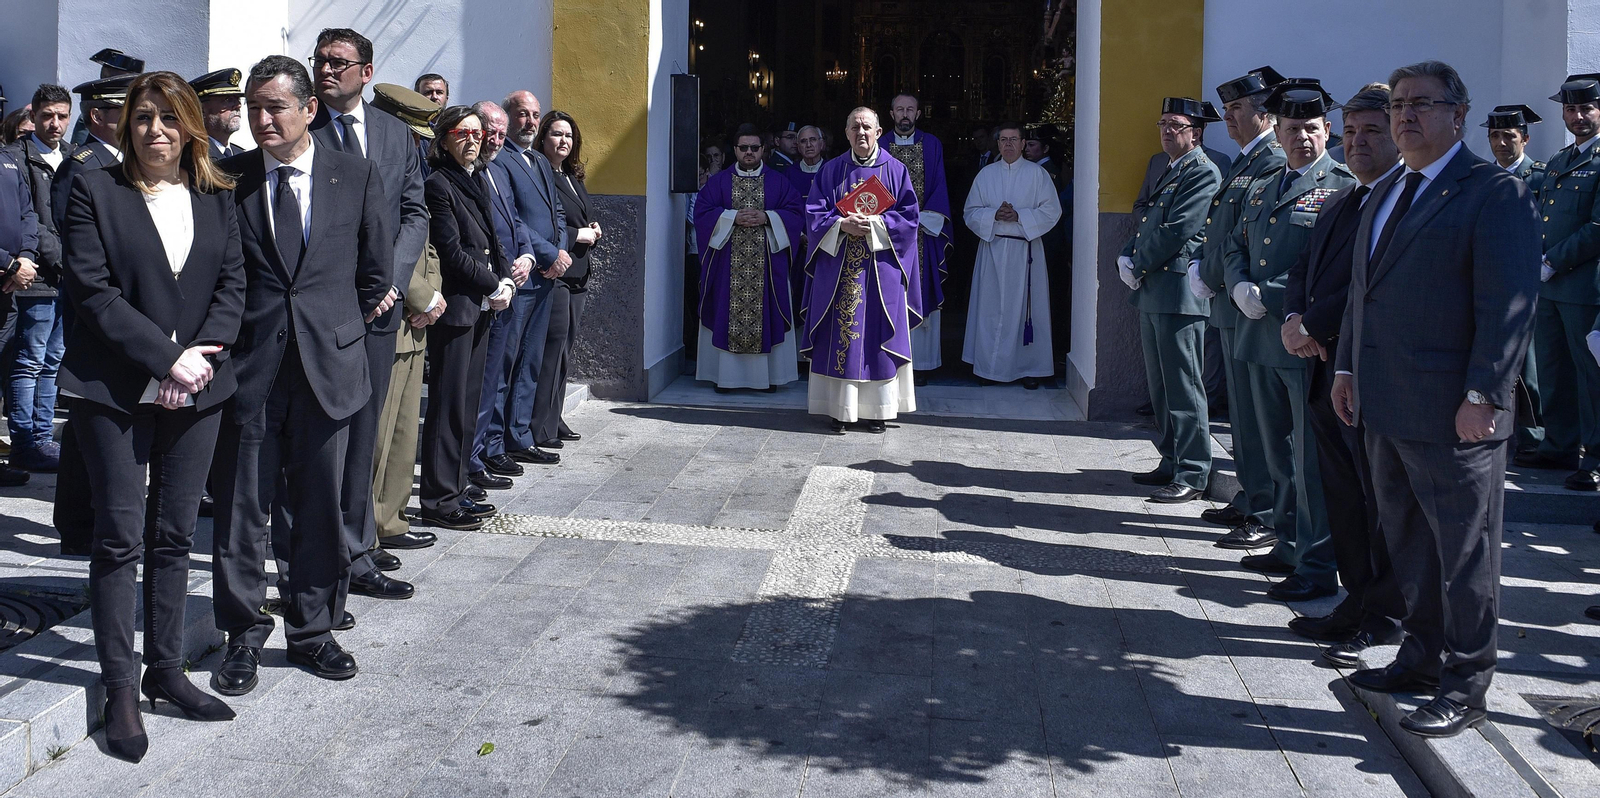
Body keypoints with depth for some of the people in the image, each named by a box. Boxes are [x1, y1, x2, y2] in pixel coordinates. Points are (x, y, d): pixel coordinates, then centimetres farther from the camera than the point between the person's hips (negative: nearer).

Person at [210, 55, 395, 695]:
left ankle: (311, 630, 24)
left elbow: (377, 268, 11)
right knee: (241, 506, 4)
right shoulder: (226, 179, 2)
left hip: (329, 361, 1)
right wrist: (222, 334, 2)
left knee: (318, 505, 10)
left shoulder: (356, 175, 3)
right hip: (248, 366, 0)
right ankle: (244, 636, 19)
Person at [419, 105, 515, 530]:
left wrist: (506, 280, 2)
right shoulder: (438, 184, -10)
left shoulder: (478, 179, 16)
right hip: (455, 305, -9)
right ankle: (438, 499, 2)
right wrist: (493, 286, -9)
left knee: (468, 400, 12)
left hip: (482, 305, 9)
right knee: (449, 403, -5)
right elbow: (452, 252, -15)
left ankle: (455, 489, 20)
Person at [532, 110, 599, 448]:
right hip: (553, 273, -9)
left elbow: (588, 218, 28)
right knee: (552, 349, -9)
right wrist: (578, 235, -15)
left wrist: (594, 230, 6)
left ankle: (554, 419, 21)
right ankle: (540, 429, -3)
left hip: (577, 276, 9)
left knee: (564, 349, 12)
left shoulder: (574, 178, 20)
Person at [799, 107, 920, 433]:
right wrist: (842, 224, -15)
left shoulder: (895, 170, 6)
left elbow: (908, 214, 0)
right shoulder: (831, 170, 8)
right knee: (839, 335, -1)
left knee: (876, 334, 0)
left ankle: (877, 409, 7)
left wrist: (875, 224, -15)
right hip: (838, 266, 1)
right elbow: (815, 213, 3)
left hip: (881, 266, -1)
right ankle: (840, 409, 5)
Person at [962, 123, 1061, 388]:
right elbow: (970, 212, 7)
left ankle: (1028, 367, 7)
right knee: (991, 308, 2)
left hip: (1026, 249, -2)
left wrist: (1019, 216, -15)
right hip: (992, 248, 2)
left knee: (1025, 306, 0)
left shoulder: (1037, 173, 2)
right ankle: (989, 364, 11)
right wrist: (994, 215, -12)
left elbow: (1052, 211, -3)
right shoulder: (986, 174, 9)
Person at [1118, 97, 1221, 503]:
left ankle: (1191, 475, -3)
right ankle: (1172, 463, 23)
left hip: (1179, 294, -10)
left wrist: (1139, 267, -8)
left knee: (1183, 388, -7)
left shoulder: (1203, 173, -9)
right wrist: (1127, 258, 3)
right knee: (1160, 386, 14)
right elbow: (1147, 223, 21)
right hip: (1153, 293, 10)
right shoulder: (1167, 172, 22)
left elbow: (1176, 231, -17)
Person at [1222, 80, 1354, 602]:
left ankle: (1317, 567, 1)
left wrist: (1272, 296, -19)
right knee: (1278, 453, 16)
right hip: (1261, 339, 7)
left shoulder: (1343, 188, -5)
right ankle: (1288, 548, 28)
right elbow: (1234, 248, 21)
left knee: (1312, 457, -5)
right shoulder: (1261, 188, 18)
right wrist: (1240, 289, -1)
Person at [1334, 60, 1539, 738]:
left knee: (1464, 549, 2)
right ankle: (1424, 657, 31)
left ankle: (1465, 688, 12)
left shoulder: (1496, 193, -9)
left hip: (1451, 414, -8)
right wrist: (1347, 367, 16)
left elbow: (1509, 304, -15)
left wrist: (1482, 396, -19)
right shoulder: (1385, 194, 16)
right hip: (1387, 406, 8)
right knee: (1408, 541, 17)